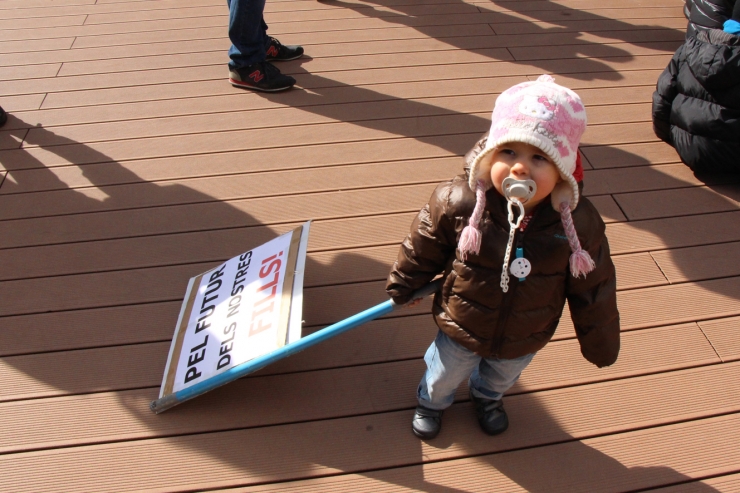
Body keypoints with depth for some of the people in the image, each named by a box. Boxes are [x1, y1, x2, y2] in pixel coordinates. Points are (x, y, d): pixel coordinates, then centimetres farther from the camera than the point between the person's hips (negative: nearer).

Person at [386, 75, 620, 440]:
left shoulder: (579, 222, -27)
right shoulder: (457, 201, -31)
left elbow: (593, 290, -12)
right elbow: (422, 249, -11)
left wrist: (600, 345, -1)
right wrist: (403, 286, 4)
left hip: (524, 341, 2)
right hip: (460, 331, -1)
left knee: (503, 377, 34)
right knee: (444, 375, 28)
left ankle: (487, 398, 70)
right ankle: (431, 402, 64)